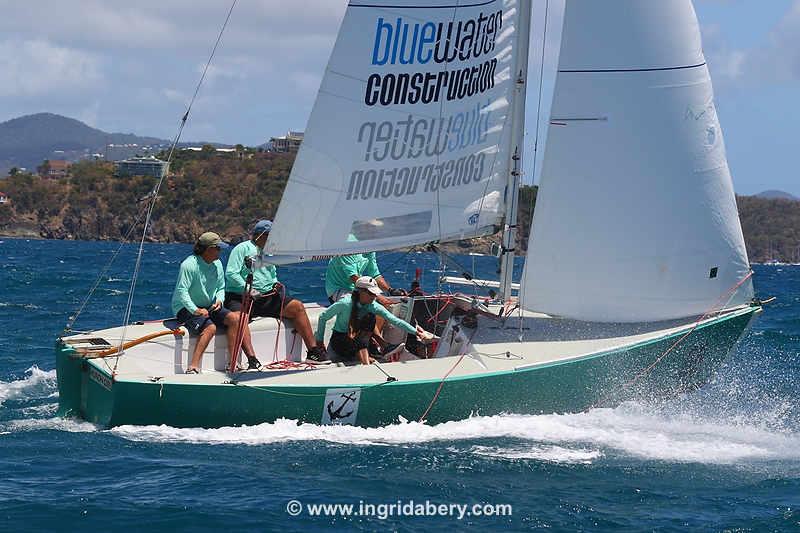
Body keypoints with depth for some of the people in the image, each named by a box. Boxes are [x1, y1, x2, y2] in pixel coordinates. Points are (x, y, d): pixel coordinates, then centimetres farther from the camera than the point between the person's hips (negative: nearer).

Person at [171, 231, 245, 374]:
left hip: (209, 307, 8)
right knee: (210, 327, -33)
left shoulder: (217, 264, 8)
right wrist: (195, 310, -32)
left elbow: (221, 288, 17)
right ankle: (193, 367, -39)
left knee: (234, 318, -15)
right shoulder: (189, 265, -17)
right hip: (186, 308, -7)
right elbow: (181, 291, -23)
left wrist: (219, 300, -5)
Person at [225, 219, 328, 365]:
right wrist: (248, 290, -20)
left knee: (297, 306, -8)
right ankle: (252, 360, -48)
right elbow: (231, 273, -11)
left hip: (267, 296, 7)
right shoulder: (243, 248, -1)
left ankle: (313, 352, -7)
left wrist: (276, 284, 6)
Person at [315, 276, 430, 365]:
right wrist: (319, 341, -8)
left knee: (370, 317, -21)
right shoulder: (345, 303, -22)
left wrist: (416, 332, -26)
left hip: (357, 339, 4)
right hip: (339, 340, -4)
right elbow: (323, 317, -12)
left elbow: (395, 320, -16)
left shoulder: (373, 306, -10)